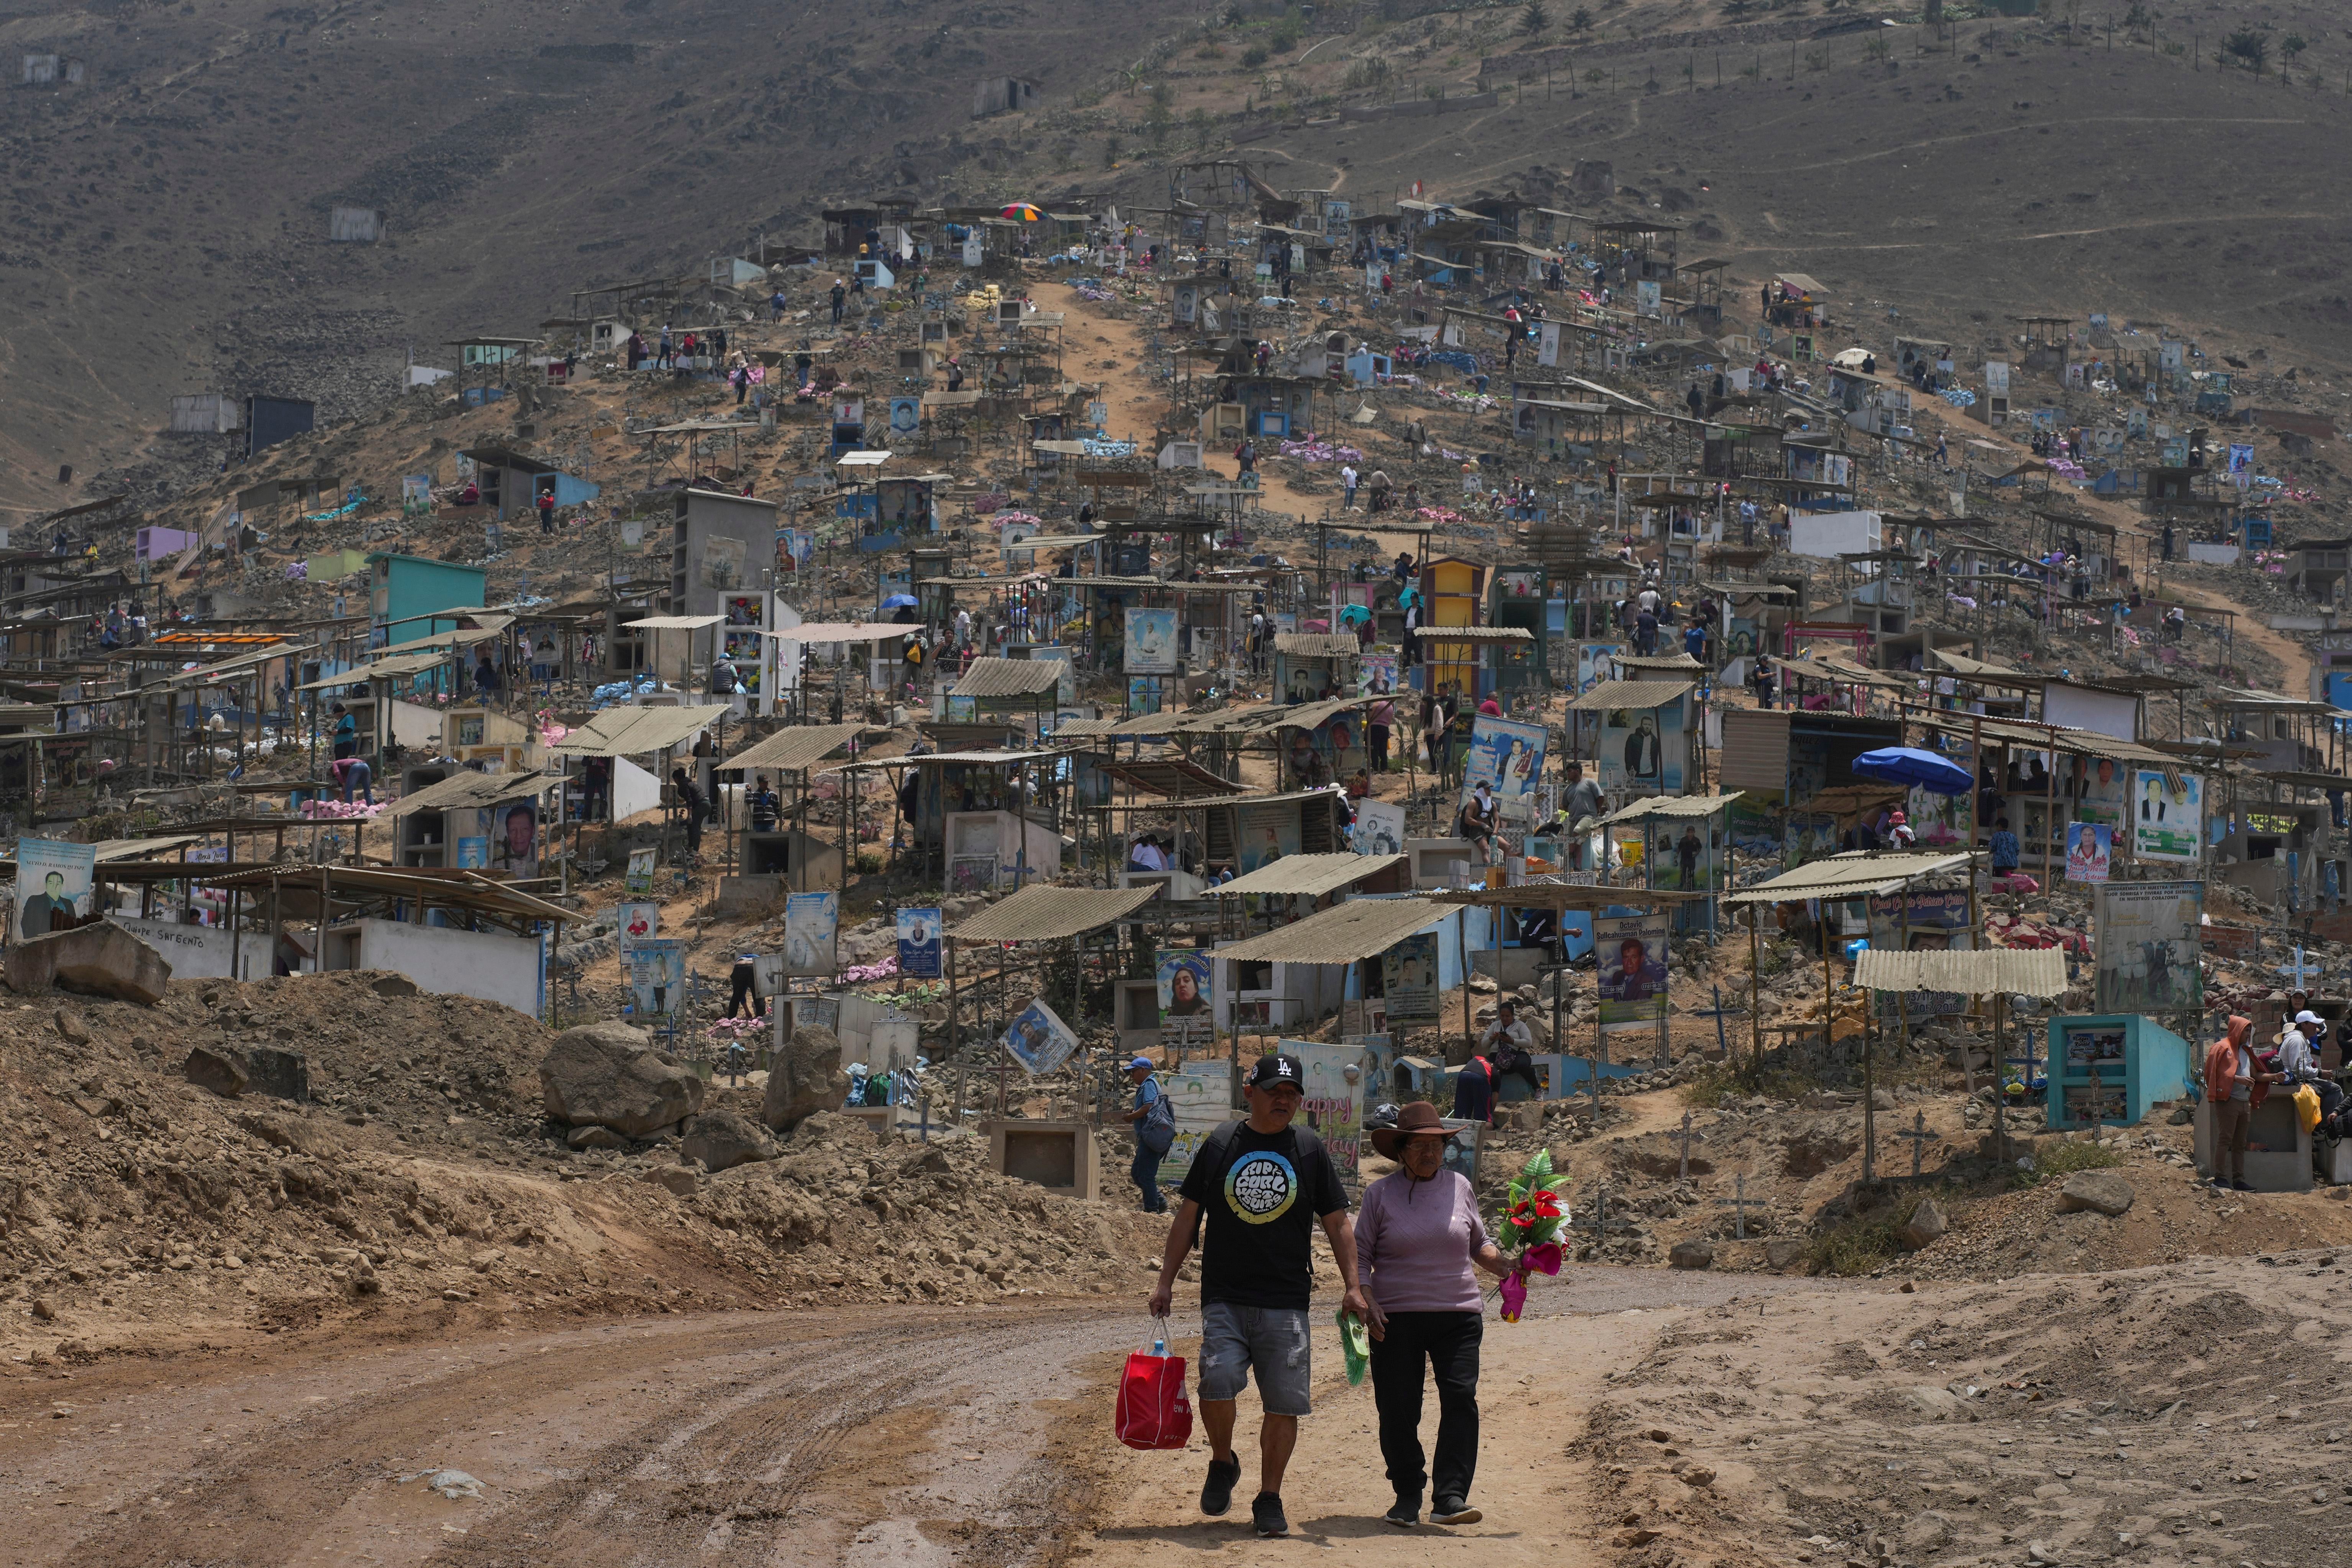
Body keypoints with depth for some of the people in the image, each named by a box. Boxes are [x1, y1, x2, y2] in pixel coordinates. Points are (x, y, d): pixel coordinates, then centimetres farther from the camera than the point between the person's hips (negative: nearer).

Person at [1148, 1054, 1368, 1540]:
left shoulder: (1309, 1149, 7)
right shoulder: (1220, 1145, 6)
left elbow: (1337, 1223, 10)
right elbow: (1188, 1216, 12)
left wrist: (1352, 1287, 0)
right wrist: (1166, 1281, 9)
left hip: (1286, 1302, 1)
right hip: (1224, 1297, -1)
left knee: (1284, 1402, -3)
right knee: (1218, 1380, -19)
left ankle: (1269, 1499, 12)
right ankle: (1222, 1464, 8)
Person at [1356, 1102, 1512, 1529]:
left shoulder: (1459, 1187, 9)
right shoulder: (1381, 1194, 4)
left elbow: (1479, 1245, 19)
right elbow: (1360, 1254, 7)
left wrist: (1505, 1265, -1)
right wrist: (1367, 1301, -8)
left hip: (1457, 1315, 1)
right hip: (1396, 1317, -1)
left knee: (1461, 1397, -14)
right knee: (1398, 1410, 0)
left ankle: (1450, 1498, -16)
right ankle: (1408, 1497, 16)